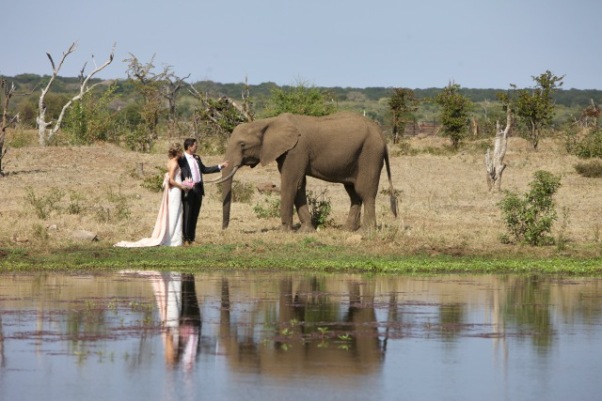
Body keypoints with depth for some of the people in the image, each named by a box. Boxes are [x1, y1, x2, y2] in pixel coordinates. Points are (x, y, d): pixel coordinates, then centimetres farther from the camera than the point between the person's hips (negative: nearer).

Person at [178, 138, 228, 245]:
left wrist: (220, 166, 25)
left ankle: (192, 238, 16)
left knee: (195, 215, 10)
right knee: (187, 215, -4)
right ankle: (185, 239, 1)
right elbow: (181, 174, -12)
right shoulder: (181, 159, -8)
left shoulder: (197, 158, 17)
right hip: (188, 191, -7)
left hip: (198, 189, 7)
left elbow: (204, 169, 25)